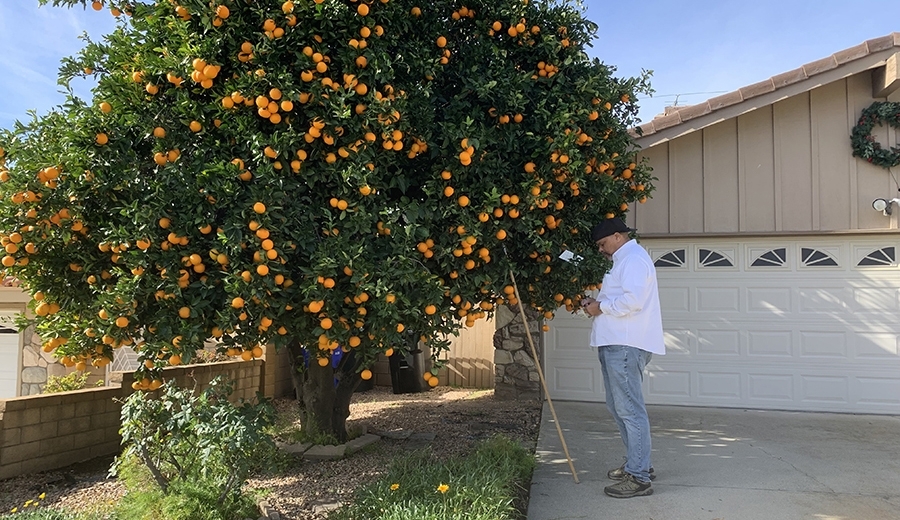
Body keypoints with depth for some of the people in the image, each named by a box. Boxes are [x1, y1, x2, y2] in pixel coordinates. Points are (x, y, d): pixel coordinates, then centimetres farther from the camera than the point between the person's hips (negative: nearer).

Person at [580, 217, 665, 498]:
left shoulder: (633, 259, -10)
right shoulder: (624, 259, 24)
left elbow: (632, 300, -24)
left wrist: (602, 307, -13)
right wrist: (597, 302, 10)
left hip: (625, 346, -11)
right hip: (616, 343, 11)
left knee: (629, 409, -9)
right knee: (619, 406, 18)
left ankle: (638, 477, -4)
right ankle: (638, 463, 29)